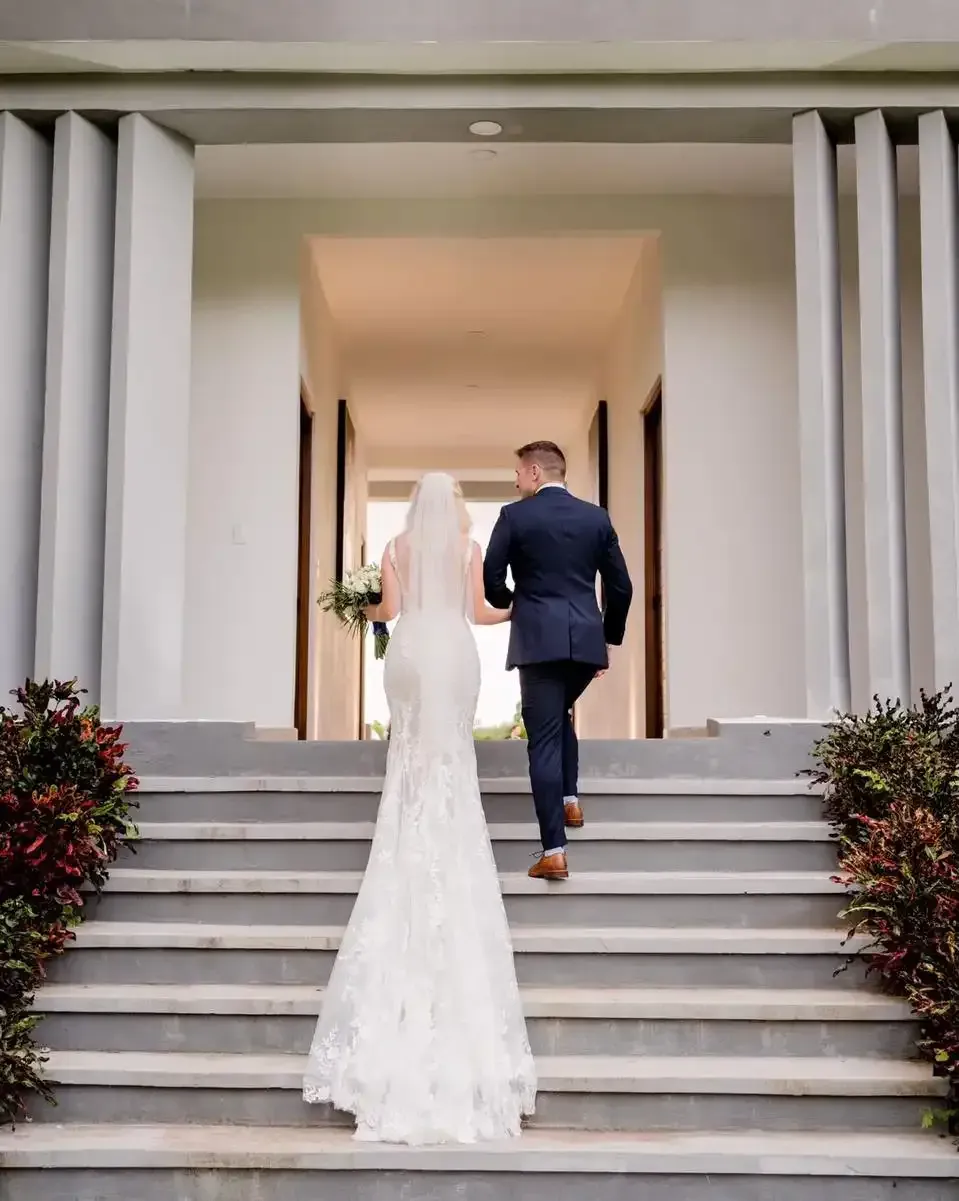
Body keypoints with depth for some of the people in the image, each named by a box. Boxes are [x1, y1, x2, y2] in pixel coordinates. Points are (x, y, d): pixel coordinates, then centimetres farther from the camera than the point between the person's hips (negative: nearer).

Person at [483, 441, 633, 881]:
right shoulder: (597, 517, 9)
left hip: (539, 640, -4)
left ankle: (554, 851, -5)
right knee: (560, 715, 30)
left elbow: (491, 579, -3)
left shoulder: (515, 515, -2)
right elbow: (620, 586, 9)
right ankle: (570, 798, 21)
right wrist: (609, 637, 20)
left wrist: (508, 601, 19)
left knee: (544, 739, -2)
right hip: (586, 640, 4)